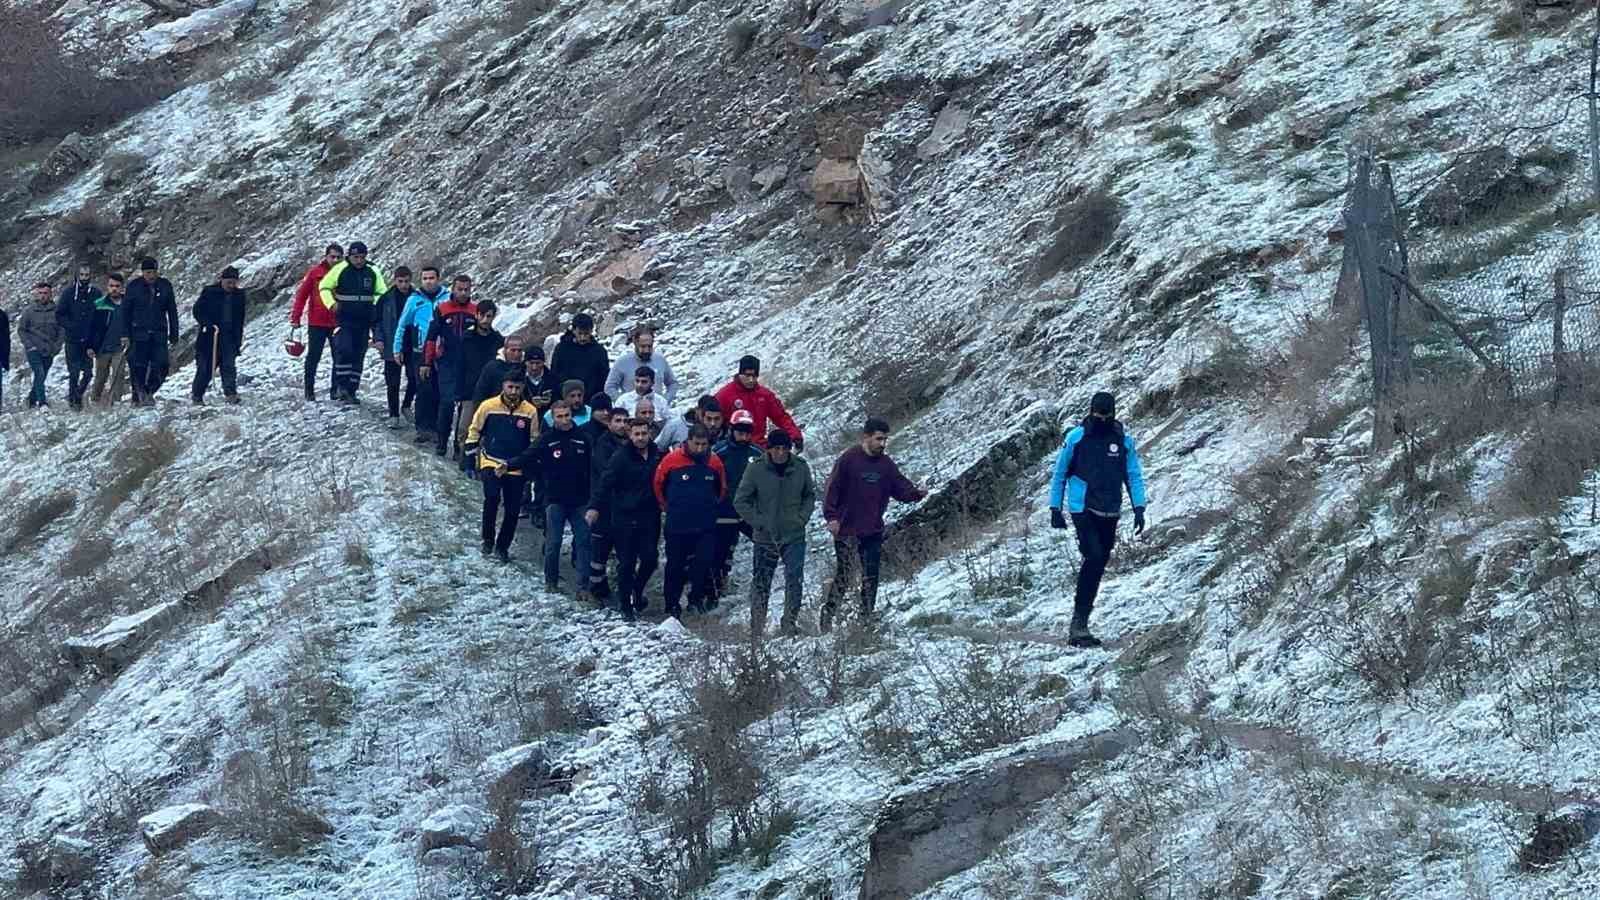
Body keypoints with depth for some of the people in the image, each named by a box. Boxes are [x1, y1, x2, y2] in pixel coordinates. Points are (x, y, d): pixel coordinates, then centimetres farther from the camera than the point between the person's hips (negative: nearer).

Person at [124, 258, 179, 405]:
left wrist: (174, 335, 7)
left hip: (159, 334, 2)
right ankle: (138, 397, 6)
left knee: (161, 366, -7)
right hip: (139, 334, -2)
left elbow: (172, 312, 11)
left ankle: (149, 392, 13)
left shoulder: (165, 286, 5)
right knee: (138, 366, -5)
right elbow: (126, 312, 4)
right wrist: (125, 335, -3)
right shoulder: (134, 286, 0)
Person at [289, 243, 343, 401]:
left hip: (338, 323, 2)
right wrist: (295, 319, -4)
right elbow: (301, 294, 0)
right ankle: (309, 390, 12)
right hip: (317, 323, -2)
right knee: (313, 357, 4)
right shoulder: (315, 272, -2)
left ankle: (335, 390, 12)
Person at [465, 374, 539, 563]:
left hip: (516, 468, 2)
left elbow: (534, 442, 9)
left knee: (513, 510, 4)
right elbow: (474, 431, 5)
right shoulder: (488, 406, -6)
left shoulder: (530, 411, -3)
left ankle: (502, 547, 22)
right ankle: (488, 539, -5)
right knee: (492, 498, -24)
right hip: (491, 463, -2)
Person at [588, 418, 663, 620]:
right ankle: (625, 603, 14)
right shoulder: (620, 458, -9)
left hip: (649, 518, 3)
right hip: (624, 518, -3)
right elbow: (605, 483, -17)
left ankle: (637, 590, 26)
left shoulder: (657, 456, 5)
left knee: (650, 558, 0)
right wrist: (595, 507, -28)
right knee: (626, 563, 1)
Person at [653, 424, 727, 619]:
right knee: (675, 566, 6)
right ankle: (672, 606, 17)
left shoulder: (714, 462, -1)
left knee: (704, 562, -7)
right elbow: (658, 484, 5)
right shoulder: (672, 460, -10)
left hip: (706, 527, 2)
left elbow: (722, 488, 16)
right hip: (677, 526, -1)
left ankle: (697, 597, 10)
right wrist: (668, 506, 11)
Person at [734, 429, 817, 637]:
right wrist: (758, 522, -9)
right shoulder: (756, 469, -9)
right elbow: (741, 501, -2)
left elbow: (810, 495, 13)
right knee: (761, 583, 8)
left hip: (794, 536, 1)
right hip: (765, 538, -1)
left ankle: (790, 623, 3)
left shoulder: (801, 468, -4)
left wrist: (802, 517, 0)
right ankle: (757, 626, 21)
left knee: (795, 580, -9)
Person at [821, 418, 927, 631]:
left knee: (871, 576, 7)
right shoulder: (849, 459, -8)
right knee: (844, 575, -6)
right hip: (847, 530, -5)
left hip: (873, 531, 5)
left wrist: (916, 493, -11)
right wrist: (831, 516, -16)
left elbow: (900, 487, 9)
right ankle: (828, 614, 5)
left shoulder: (885, 464, 9)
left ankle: (867, 617, 14)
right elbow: (833, 489, -9)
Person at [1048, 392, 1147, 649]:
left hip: (1110, 512, 4)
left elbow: (1134, 476, 6)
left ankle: (1079, 626, 15)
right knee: (1094, 556, -19)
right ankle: (1079, 621, -15)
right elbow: (1059, 474, 6)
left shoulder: (1123, 441, 5)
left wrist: (1139, 509, -5)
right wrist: (1055, 509, 3)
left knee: (1100, 562, 6)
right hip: (1082, 509, -4)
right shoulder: (1076, 438, -1)